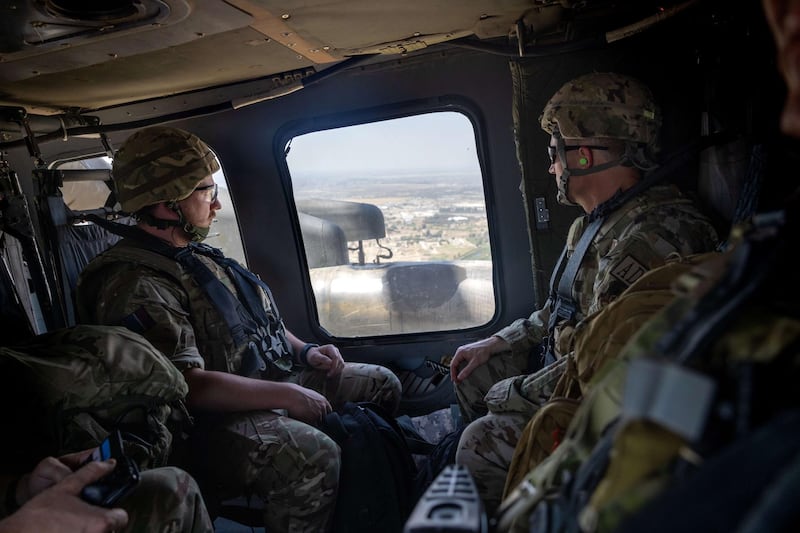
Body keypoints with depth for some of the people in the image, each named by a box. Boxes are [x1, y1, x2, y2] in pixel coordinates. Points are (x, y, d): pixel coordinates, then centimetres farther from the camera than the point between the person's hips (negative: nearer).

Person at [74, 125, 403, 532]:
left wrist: (304, 350, 6)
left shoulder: (195, 253, 12)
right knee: (313, 456, -37)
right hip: (214, 416, -10)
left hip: (274, 376, 10)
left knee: (382, 383, 10)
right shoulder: (136, 284, -20)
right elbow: (187, 385, -28)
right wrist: (287, 396, -24)